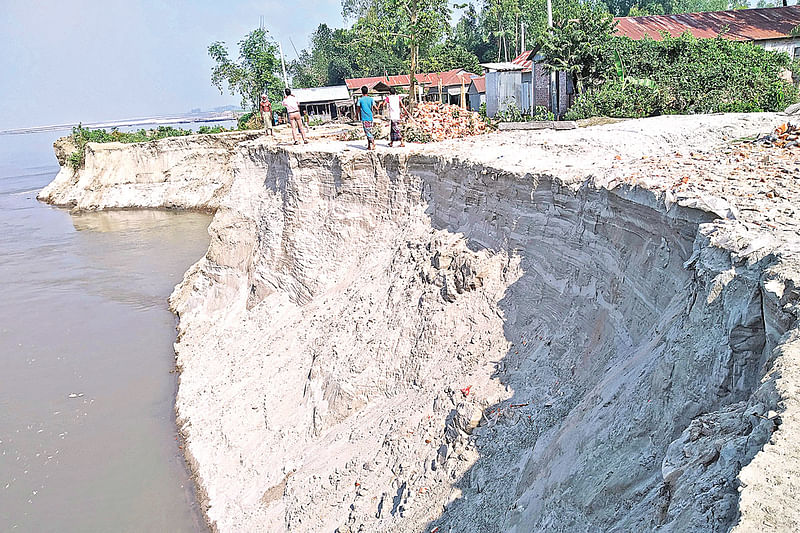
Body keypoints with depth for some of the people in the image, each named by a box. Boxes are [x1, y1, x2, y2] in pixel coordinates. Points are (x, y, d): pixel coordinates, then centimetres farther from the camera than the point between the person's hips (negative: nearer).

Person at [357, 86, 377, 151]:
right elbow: (374, 107, 1)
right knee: (369, 131, 13)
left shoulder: (360, 100, -2)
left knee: (367, 132, -7)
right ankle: (368, 145, 14)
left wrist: (360, 118, 14)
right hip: (370, 118, 4)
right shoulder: (371, 99, 5)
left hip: (364, 118, -4)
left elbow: (359, 110, 2)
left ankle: (373, 143, -25)